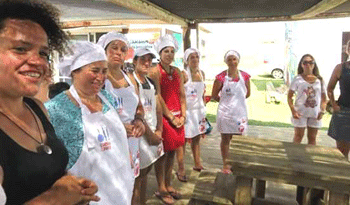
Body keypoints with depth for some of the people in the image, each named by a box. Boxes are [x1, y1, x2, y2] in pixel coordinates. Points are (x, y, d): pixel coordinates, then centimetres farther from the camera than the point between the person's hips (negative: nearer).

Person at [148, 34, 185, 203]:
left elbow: (182, 95, 11)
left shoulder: (177, 71, 13)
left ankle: (168, 185, 29)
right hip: (163, 116, -6)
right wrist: (171, 117, -12)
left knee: (172, 151, 13)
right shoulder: (155, 71, -7)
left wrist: (183, 115, 1)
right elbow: (157, 98, -13)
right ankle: (161, 189, 18)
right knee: (163, 152, 2)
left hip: (177, 117, 7)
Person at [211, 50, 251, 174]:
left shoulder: (245, 76, 0)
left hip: (240, 112, 2)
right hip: (225, 112, -2)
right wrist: (226, 101, 3)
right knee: (225, 139, 9)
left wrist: (237, 100, 6)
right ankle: (225, 165, 23)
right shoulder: (221, 77, -8)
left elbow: (247, 94, 12)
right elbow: (214, 95, -1)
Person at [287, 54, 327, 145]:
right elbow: (289, 96, -4)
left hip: (315, 114, 3)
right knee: (298, 136, 6)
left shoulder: (319, 80, 4)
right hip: (300, 113, -3)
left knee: (312, 138, 12)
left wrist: (322, 111, -3)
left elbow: (324, 98, 10)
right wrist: (293, 111, -15)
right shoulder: (298, 79, -4)